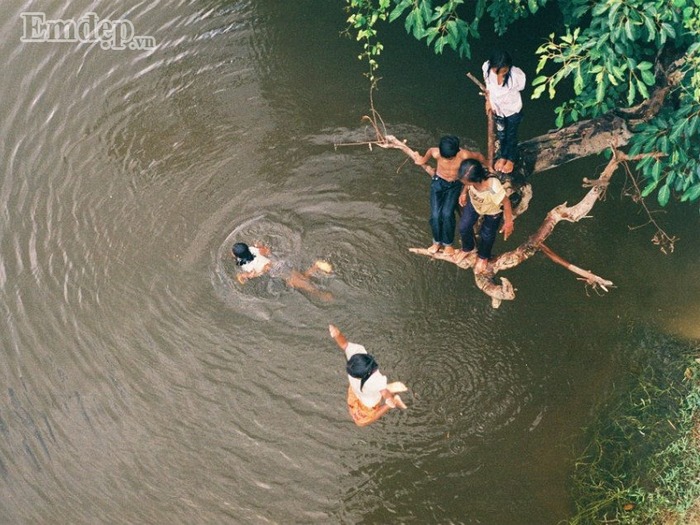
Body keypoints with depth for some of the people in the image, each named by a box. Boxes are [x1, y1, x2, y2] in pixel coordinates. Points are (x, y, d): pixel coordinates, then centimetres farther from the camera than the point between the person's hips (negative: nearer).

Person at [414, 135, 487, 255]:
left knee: (447, 214, -18)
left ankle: (447, 243, 6)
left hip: (455, 185, -1)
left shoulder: (464, 155, -31)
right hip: (438, 182, 1)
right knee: (435, 215, -9)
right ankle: (437, 242, 18)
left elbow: (479, 156, -9)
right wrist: (423, 160, 20)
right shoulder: (436, 153, -27)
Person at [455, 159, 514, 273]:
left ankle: (483, 257, 55)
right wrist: (463, 193, 7)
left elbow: (506, 202, -30)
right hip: (474, 203, 4)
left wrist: (508, 222, -16)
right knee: (464, 227, 17)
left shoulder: (494, 189, -50)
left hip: (492, 211, -4)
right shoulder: (471, 178, -38)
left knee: (486, 235, 19)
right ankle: (467, 248, 53)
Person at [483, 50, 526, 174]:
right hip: (497, 108, 2)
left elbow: (519, 88, -14)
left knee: (511, 135, 24)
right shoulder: (487, 67, -31)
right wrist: (488, 101, 0)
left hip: (513, 109, -2)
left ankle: (511, 159, 54)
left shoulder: (517, 75, -39)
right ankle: (502, 156, 57)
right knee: (500, 134, 28)